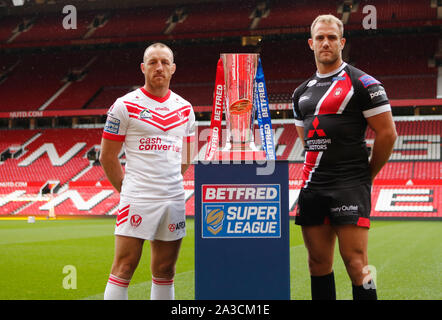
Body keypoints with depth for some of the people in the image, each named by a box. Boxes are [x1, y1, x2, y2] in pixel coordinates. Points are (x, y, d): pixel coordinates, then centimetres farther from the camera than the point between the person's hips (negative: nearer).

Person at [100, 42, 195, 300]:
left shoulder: (185, 109, 12)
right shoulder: (125, 106, -2)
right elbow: (107, 157, 1)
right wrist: (128, 190, 5)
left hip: (174, 199, 5)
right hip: (137, 200, -5)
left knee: (165, 270, 9)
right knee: (124, 267, -7)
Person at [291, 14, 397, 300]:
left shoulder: (362, 83, -3)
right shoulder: (302, 92, 17)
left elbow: (387, 133, -4)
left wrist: (366, 175, 1)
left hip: (350, 185, -6)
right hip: (312, 185, 6)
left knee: (355, 261, -11)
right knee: (318, 262, 9)